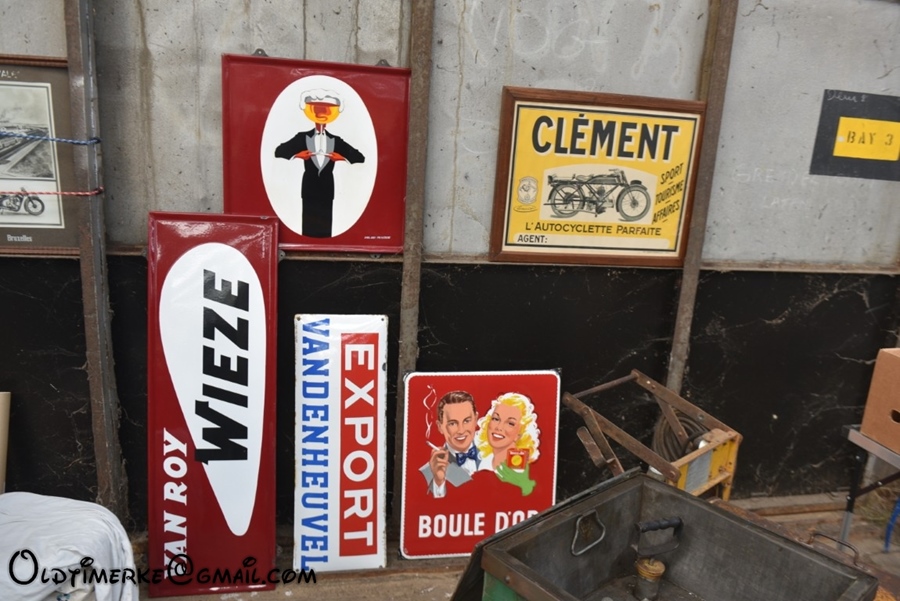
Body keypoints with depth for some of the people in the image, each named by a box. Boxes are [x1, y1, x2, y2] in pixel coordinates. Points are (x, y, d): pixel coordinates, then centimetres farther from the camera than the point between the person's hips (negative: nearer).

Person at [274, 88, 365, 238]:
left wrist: (342, 157, -17)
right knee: (308, 221, 1)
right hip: (309, 187, -1)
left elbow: (360, 158, 2)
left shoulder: (336, 141, 7)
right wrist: (296, 154, -21)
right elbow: (279, 152, -2)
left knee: (325, 221, 3)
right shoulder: (302, 137, 4)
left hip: (327, 187, 1)